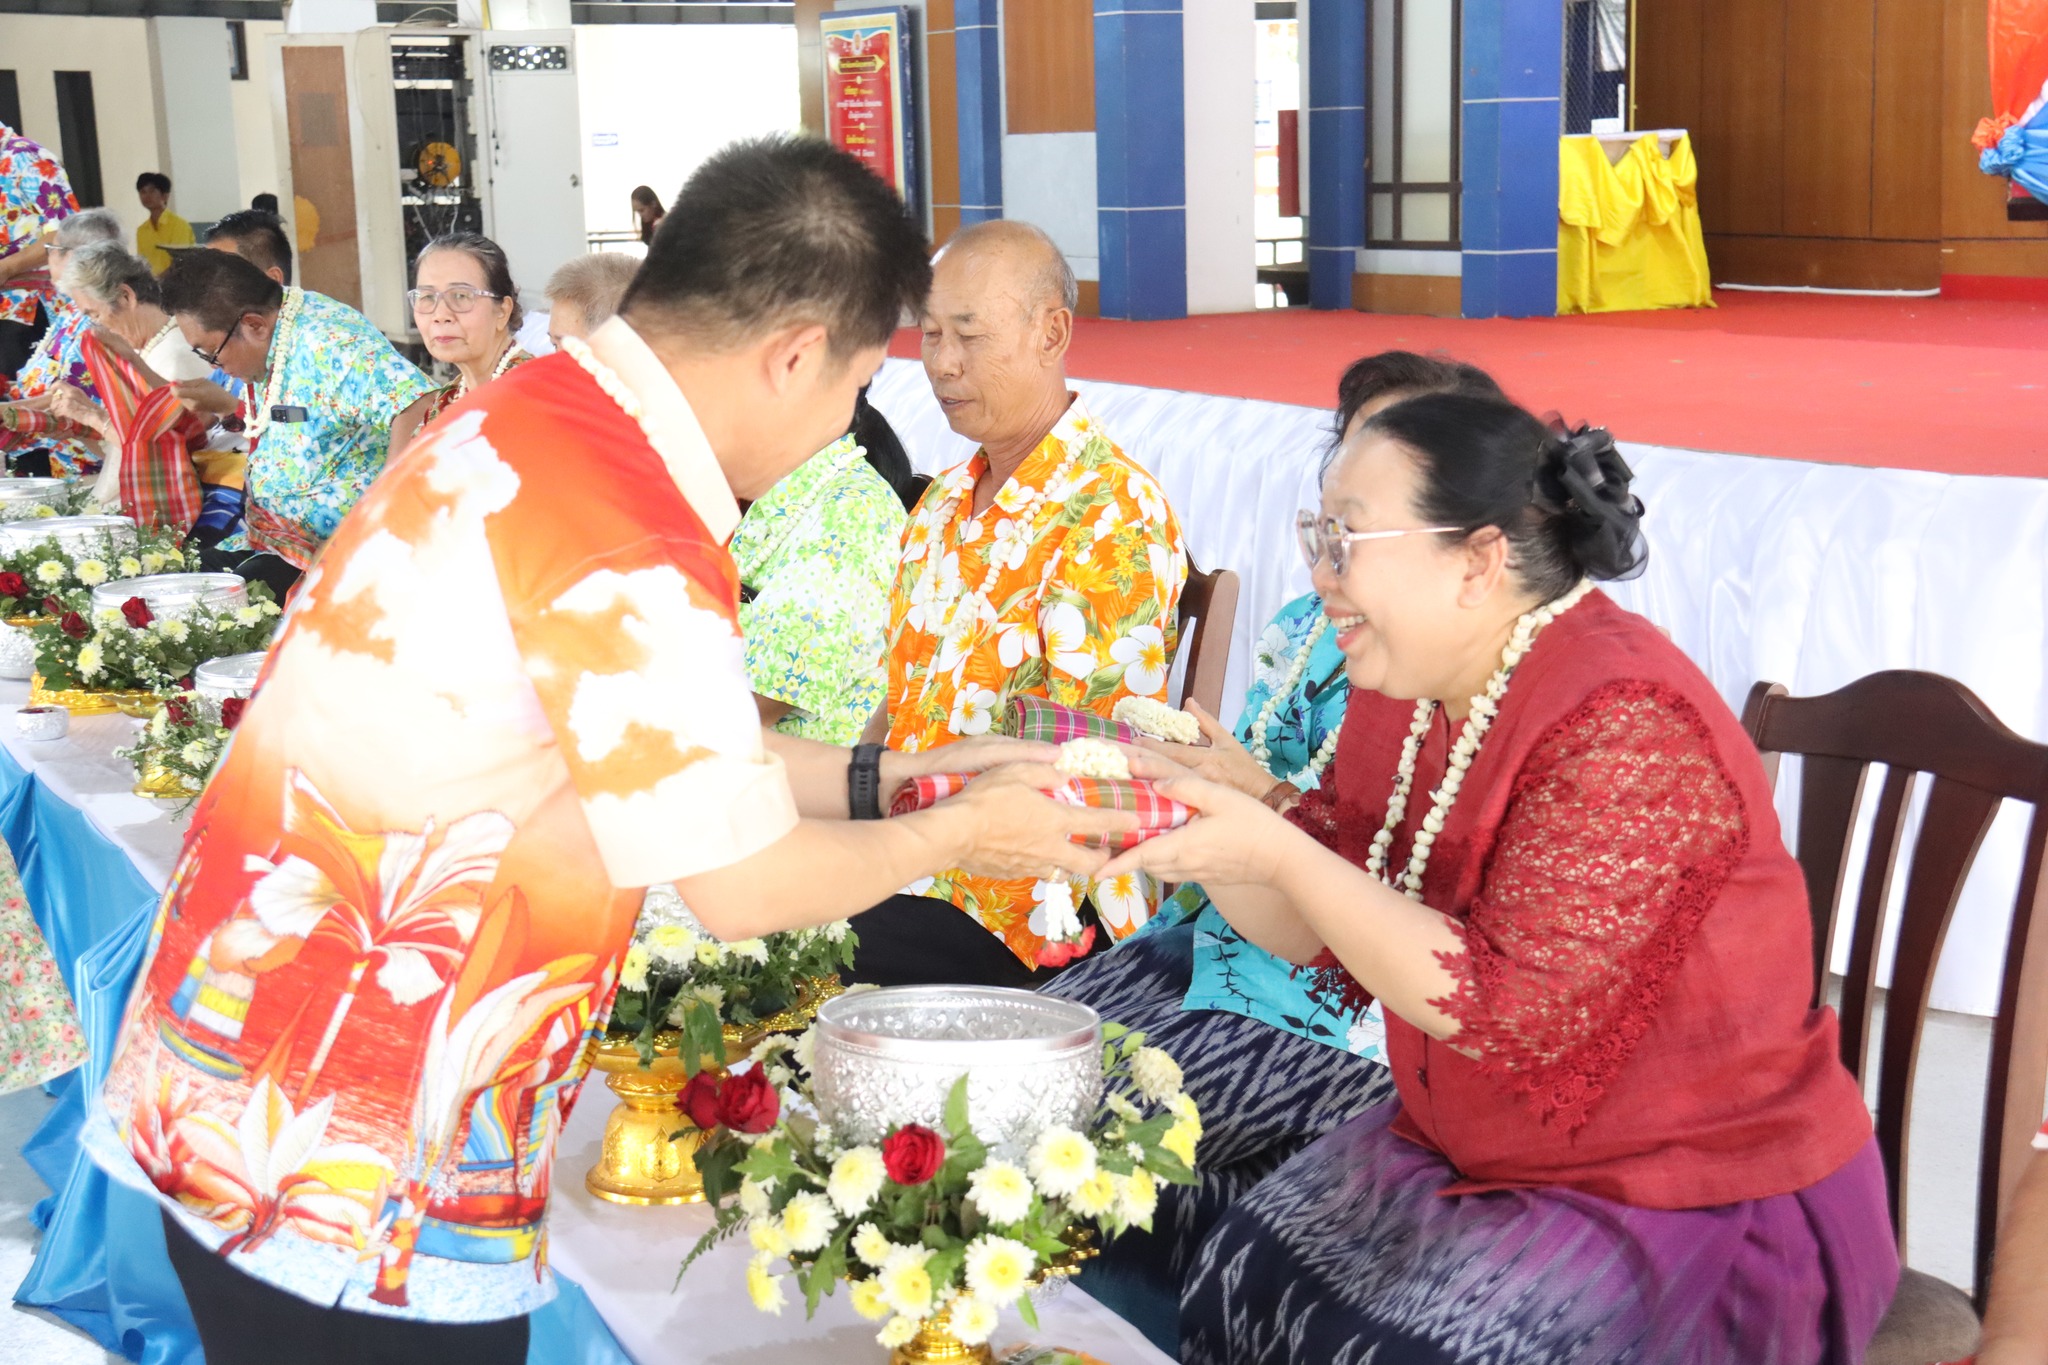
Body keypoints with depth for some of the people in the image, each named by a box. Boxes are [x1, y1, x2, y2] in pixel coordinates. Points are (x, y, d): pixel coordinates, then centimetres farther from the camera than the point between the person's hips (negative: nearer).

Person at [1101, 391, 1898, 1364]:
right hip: (1469, 1154, 8)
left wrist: (1279, 851, -27)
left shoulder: (1623, 729, -24)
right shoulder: (1403, 693, 3)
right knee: (1241, 1282, -6)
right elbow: (1323, 937, 7)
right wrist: (1199, 812, -9)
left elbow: (1511, 1012, -28)